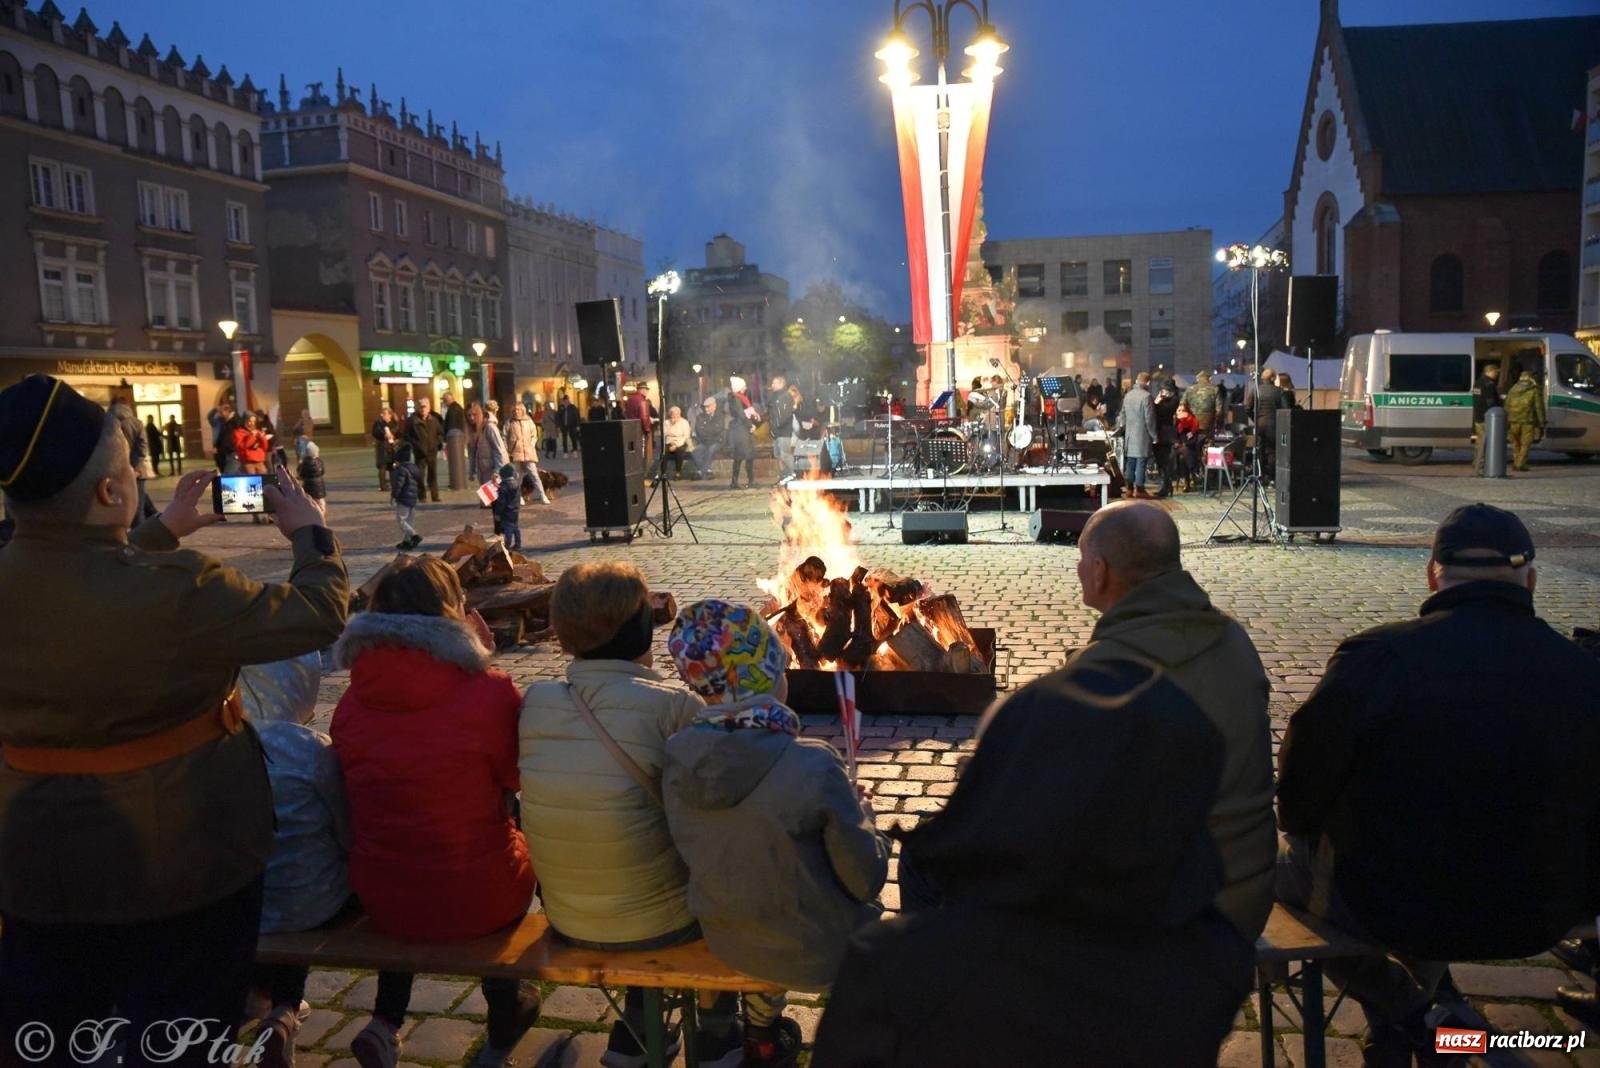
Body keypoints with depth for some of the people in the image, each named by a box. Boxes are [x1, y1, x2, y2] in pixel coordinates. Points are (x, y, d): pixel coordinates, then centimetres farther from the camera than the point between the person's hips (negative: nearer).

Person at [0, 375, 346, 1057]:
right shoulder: (177, 588, -28)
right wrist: (310, 533, 1)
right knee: (174, 1047, 14)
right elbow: (318, 616, -16)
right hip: (181, 858, -5)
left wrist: (163, 532, 22)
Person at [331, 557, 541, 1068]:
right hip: (480, 901, -3)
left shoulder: (352, 703, -6)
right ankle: (506, 1010, 43)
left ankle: (386, 1023, 30)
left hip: (381, 901, 4)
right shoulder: (489, 691, -19)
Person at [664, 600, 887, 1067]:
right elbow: (866, 879, -19)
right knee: (867, 908, 29)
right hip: (819, 950, -3)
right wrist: (861, 815, 0)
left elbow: (703, 853, 0)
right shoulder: (813, 766, -31)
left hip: (726, 939, 4)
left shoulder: (674, 758, -16)